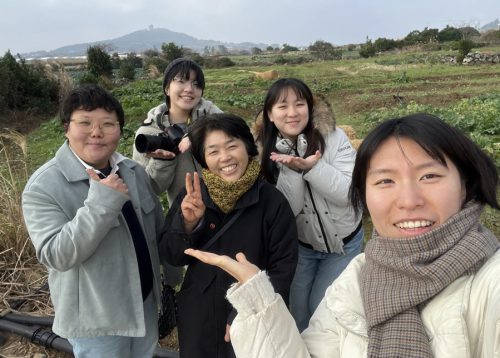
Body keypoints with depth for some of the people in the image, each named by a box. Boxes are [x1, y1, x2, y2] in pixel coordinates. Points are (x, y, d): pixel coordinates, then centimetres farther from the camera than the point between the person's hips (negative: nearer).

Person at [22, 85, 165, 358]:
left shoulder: (133, 171, -1)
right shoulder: (43, 186, -18)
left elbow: (159, 228, 7)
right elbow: (55, 255, -25)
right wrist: (101, 201, -33)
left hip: (145, 302, 6)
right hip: (95, 318, -5)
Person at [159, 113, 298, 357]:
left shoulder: (272, 201, -13)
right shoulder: (191, 198, -6)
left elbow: (282, 267, -8)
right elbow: (172, 257, -3)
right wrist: (188, 224, -21)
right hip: (198, 316, 2)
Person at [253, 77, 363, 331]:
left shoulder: (334, 137, -17)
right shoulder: (266, 151, -12)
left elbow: (349, 193, -23)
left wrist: (311, 166, -36)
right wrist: (293, 170, -33)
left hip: (343, 241, -1)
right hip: (299, 244, 2)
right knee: (295, 309, 12)